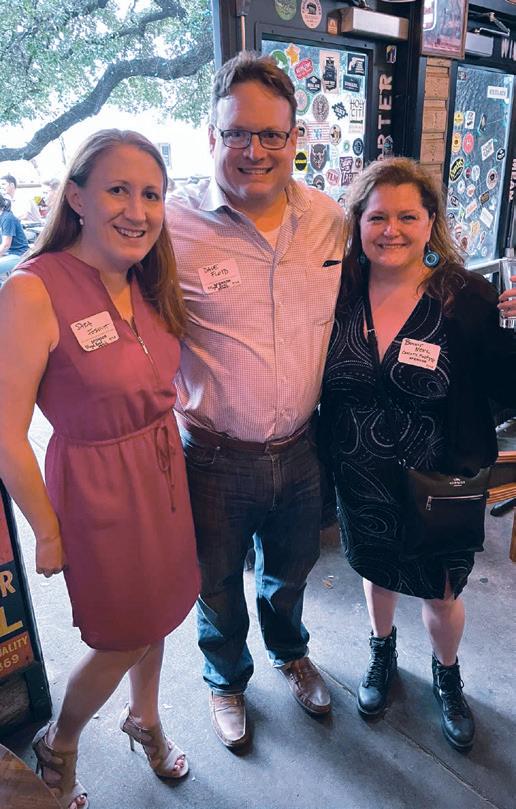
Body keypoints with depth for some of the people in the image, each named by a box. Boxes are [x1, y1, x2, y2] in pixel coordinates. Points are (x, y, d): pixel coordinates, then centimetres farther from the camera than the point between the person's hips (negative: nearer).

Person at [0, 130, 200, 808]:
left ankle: (145, 719, 54)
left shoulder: (150, 286, 0)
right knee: (122, 640, 13)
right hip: (98, 488, -6)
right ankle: (58, 746, 46)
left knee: (156, 612, 23)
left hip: (165, 473, 6)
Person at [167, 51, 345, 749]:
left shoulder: (331, 220, -3)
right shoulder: (173, 228, -15)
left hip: (301, 449, 3)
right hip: (214, 458, -3)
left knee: (290, 571, 27)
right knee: (218, 586, 21)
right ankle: (227, 679, 53)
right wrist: (172, 417, -11)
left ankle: (290, 653, 60)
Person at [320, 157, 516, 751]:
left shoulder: (467, 297, -15)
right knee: (375, 569, 25)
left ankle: (446, 676, 52)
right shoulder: (340, 293, -9)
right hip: (360, 481, 2)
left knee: (440, 593, 19)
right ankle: (382, 652, 57)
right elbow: (316, 381, 1)